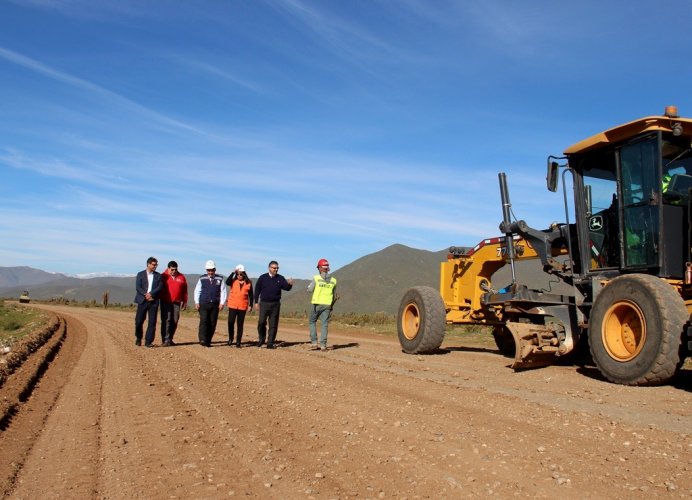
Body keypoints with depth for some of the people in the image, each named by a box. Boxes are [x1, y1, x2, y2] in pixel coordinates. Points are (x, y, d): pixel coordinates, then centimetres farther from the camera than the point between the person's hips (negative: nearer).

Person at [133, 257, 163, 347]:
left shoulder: (158, 276, 11)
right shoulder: (140, 274, 7)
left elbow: (160, 287, -2)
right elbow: (137, 287, -3)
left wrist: (151, 294, -15)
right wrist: (146, 294, -15)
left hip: (153, 301, 1)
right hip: (142, 301, -1)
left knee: (152, 322, -3)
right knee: (139, 321, 1)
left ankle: (148, 341, 4)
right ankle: (138, 338, 24)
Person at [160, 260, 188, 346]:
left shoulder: (181, 277, 7)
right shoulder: (163, 276, 0)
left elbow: (184, 290, 11)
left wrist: (185, 301, 10)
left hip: (176, 303, 3)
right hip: (165, 302, -3)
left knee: (175, 321, 6)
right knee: (166, 320, -8)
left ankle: (170, 339, 17)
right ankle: (166, 340, -7)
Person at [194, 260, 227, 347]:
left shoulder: (220, 279, 6)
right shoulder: (202, 279, 6)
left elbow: (223, 291, 6)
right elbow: (197, 290, 11)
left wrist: (222, 303, -2)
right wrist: (196, 302, 3)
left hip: (215, 305, 1)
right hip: (203, 304, -1)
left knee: (212, 323, 1)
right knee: (203, 321, -13)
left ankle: (208, 341, 8)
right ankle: (202, 340, -19)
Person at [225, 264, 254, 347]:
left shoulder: (248, 283, 3)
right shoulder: (233, 281, 3)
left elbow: (250, 295, 8)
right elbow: (227, 282, -20)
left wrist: (250, 305, 4)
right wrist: (233, 272, -17)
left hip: (242, 306, 0)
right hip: (232, 305, 0)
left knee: (240, 324, 3)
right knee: (230, 322, -4)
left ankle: (238, 342, 9)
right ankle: (230, 338, 17)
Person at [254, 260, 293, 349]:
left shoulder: (280, 278, 6)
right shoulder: (263, 278, 4)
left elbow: (286, 288, -6)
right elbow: (257, 290, 7)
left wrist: (290, 284, -29)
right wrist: (256, 301, 2)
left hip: (275, 304, 1)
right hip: (264, 303, -1)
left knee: (273, 325, 2)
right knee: (261, 322, -7)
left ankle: (270, 343, 9)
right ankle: (261, 339, 15)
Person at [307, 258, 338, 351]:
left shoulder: (316, 278, -8)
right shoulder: (333, 280, 4)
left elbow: (310, 289, 2)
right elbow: (334, 295, 14)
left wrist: (310, 283, 22)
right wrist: (332, 305, 29)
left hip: (317, 304, -2)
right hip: (327, 305, 2)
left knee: (312, 322, 14)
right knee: (324, 324, 6)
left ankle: (314, 342, 7)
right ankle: (323, 345, 1)